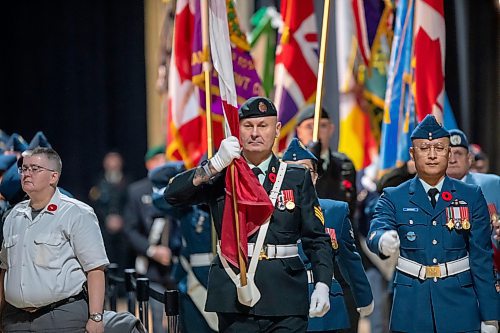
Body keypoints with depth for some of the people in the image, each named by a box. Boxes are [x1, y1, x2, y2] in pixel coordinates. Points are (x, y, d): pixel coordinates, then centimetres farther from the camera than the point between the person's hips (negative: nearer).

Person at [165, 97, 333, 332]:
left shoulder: (298, 178, 9)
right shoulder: (221, 176, 9)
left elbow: (317, 239, 7)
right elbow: (173, 195, -5)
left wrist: (322, 285, -8)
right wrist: (215, 165, -16)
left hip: (285, 303, 0)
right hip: (235, 299, 0)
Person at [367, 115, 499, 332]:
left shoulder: (471, 197, 5)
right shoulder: (394, 198, 4)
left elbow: (482, 258, 2)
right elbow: (376, 231, -16)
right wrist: (383, 241, -42)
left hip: (459, 304, 0)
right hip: (411, 311, 0)